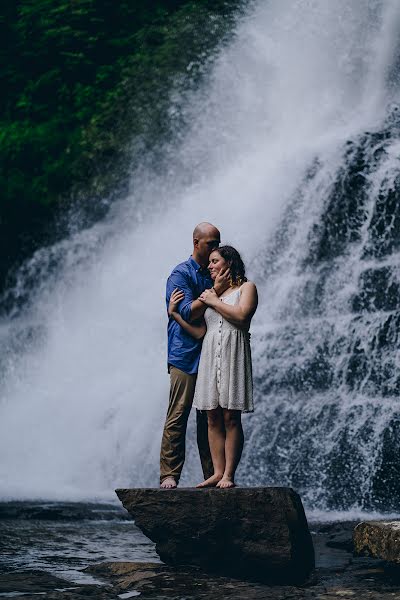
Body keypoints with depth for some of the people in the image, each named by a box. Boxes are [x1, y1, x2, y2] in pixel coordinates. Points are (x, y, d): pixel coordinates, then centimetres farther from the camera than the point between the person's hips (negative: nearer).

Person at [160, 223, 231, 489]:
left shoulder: (215, 274, 17)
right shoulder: (181, 274, -3)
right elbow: (187, 313, -14)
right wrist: (215, 292, -18)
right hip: (186, 357, -6)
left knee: (210, 418, 7)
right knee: (177, 417, -7)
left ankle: (213, 474, 9)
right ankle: (169, 475, -6)